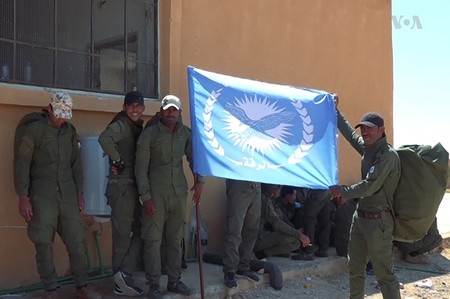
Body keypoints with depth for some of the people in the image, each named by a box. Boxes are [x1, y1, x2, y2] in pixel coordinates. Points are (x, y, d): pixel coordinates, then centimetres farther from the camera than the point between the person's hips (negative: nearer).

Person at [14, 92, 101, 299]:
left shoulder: (70, 131, 10)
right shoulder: (34, 130, -3)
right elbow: (21, 164, -5)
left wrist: (80, 194, 12)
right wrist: (23, 197, -10)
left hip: (68, 195, 4)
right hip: (43, 196, -4)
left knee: (76, 241, 3)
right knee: (44, 243, 0)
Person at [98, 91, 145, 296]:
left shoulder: (137, 127, 15)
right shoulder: (121, 125, -12)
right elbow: (104, 138, -33)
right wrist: (118, 161, -22)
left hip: (132, 186, 9)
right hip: (121, 186, -9)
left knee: (140, 230, 9)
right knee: (123, 233, -3)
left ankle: (122, 278, 12)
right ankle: (123, 274, 4)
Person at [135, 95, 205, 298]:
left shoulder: (186, 133, 6)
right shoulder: (149, 133, -5)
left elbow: (193, 157, 15)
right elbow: (141, 167, -7)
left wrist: (199, 180, 0)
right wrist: (145, 196, -12)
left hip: (179, 192, 4)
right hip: (156, 193, -4)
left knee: (175, 240, 11)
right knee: (153, 239, -2)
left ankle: (174, 281, 22)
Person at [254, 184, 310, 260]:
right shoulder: (264, 200, -17)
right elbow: (276, 223, -21)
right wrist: (299, 235, -18)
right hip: (258, 239, -10)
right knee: (295, 241, -22)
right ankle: (262, 253, -11)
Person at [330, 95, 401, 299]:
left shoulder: (388, 155, -16)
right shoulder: (368, 148, 8)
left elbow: (370, 187, -21)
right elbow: (350, 134, 24)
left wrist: (343, 192, -13)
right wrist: (335, 111, 24)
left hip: (378, 221, -9)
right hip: (360, 216, 9)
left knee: (384, 273, -5)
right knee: (355, 268, 16)